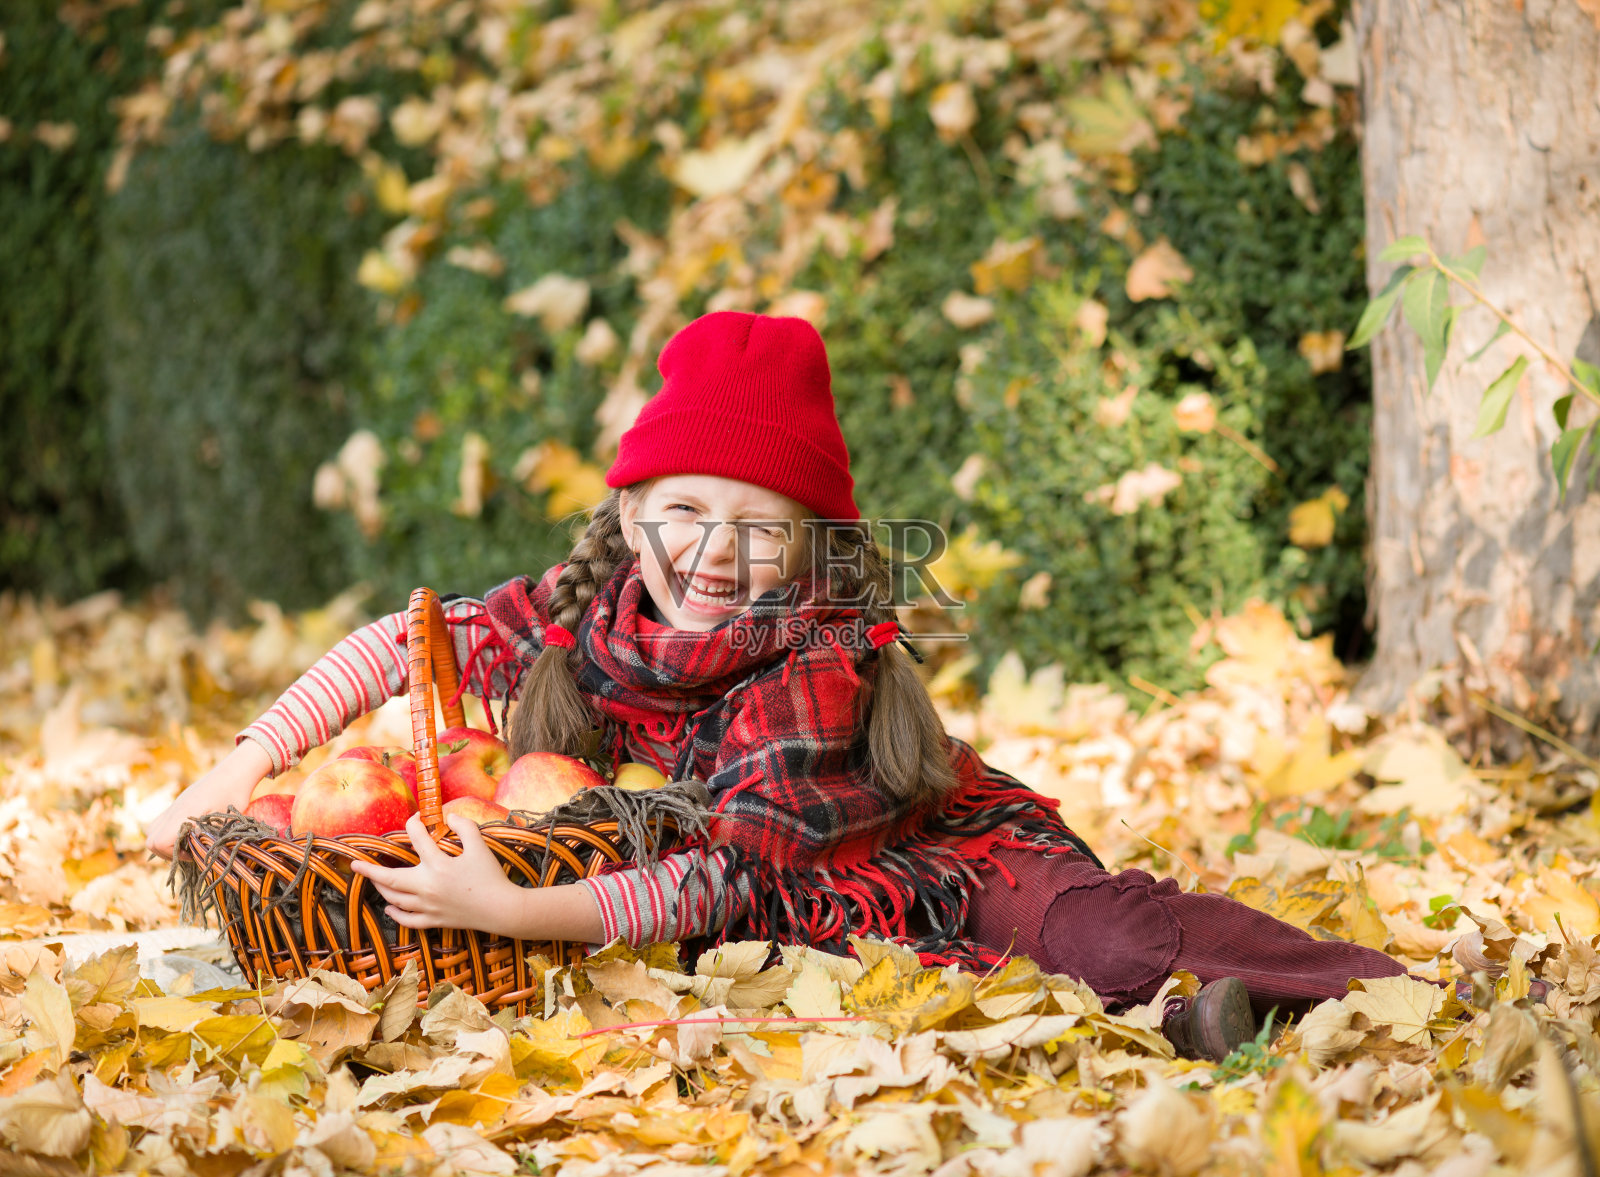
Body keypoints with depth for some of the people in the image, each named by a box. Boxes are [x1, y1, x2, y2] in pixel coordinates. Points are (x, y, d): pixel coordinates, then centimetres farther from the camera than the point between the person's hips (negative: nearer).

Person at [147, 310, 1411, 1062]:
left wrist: (522, 913, -38)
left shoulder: (820, 671, -23)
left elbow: (730, 878, -28)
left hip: (959, 859, -4)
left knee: (1094, 921, -38)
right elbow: (408, 641, 6)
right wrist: (246, 764, -3)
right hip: (815, 922, 4)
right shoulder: (589, 609, -7)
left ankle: (1375, 991, -50)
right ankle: (1204, 1020, -46)